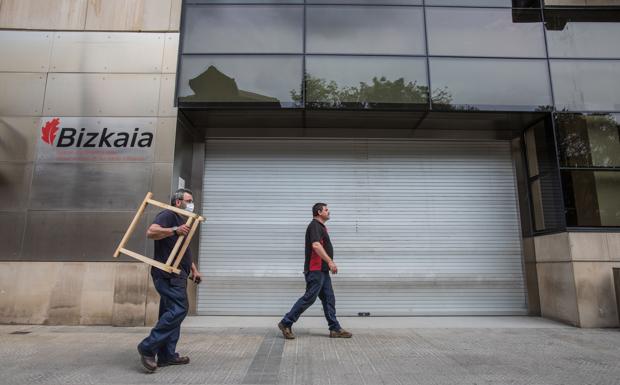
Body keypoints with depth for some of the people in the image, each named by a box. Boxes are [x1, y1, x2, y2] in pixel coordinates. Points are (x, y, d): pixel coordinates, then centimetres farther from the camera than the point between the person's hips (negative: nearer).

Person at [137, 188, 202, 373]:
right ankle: (147, 347, -8)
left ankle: (167, 355, 15)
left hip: (176, 275, 10)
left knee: (171, 312, 10)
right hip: (168, 274, -10)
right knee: (179, 309, -16)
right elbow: (151, 232, -23)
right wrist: (175, 230, -32)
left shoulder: (182, 221, 25)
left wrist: (194, 269, 22)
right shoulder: (168, 215, -5)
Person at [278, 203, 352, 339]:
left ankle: (335, 329, 13)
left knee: (329, 299, 9)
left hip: (322, 270, 10)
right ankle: (286, 323, 3)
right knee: (309, 298, -6)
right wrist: (330, 261, -29)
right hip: (316, 270, -10)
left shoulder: (321, 227, 19)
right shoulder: (315, 225, -13)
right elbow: (316, 246, -27)